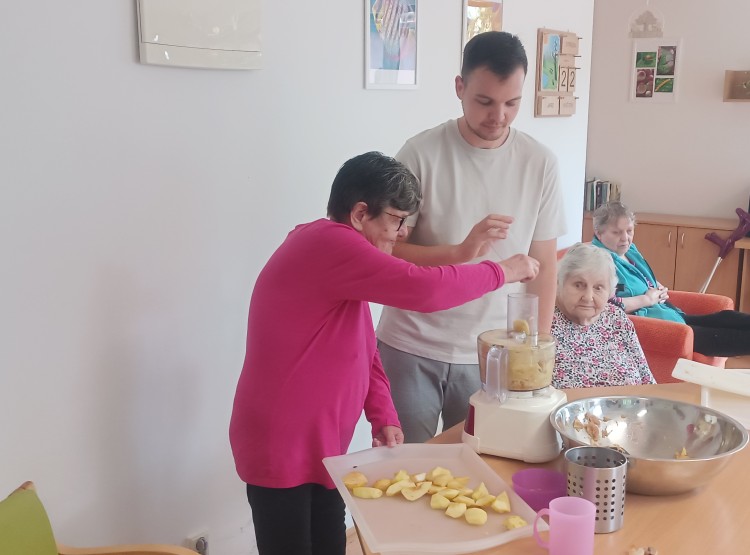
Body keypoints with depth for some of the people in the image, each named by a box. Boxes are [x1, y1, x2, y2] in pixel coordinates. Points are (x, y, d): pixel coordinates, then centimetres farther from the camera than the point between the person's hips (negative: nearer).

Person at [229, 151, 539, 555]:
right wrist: (501, 272, -15)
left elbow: (363, 348, 13)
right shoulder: (329, 244, -22)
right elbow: (424, 289, -30)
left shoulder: (339, 253, 10)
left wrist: (383, 416, 1)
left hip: (320, 446, 9)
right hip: (281, 447, -9)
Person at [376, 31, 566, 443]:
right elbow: (386, 249, -9)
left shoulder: (540, 164, -2)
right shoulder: (421, 154, -9)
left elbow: (543, 264, 3)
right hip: (411, 349, -1)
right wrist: (461, 252, -23)